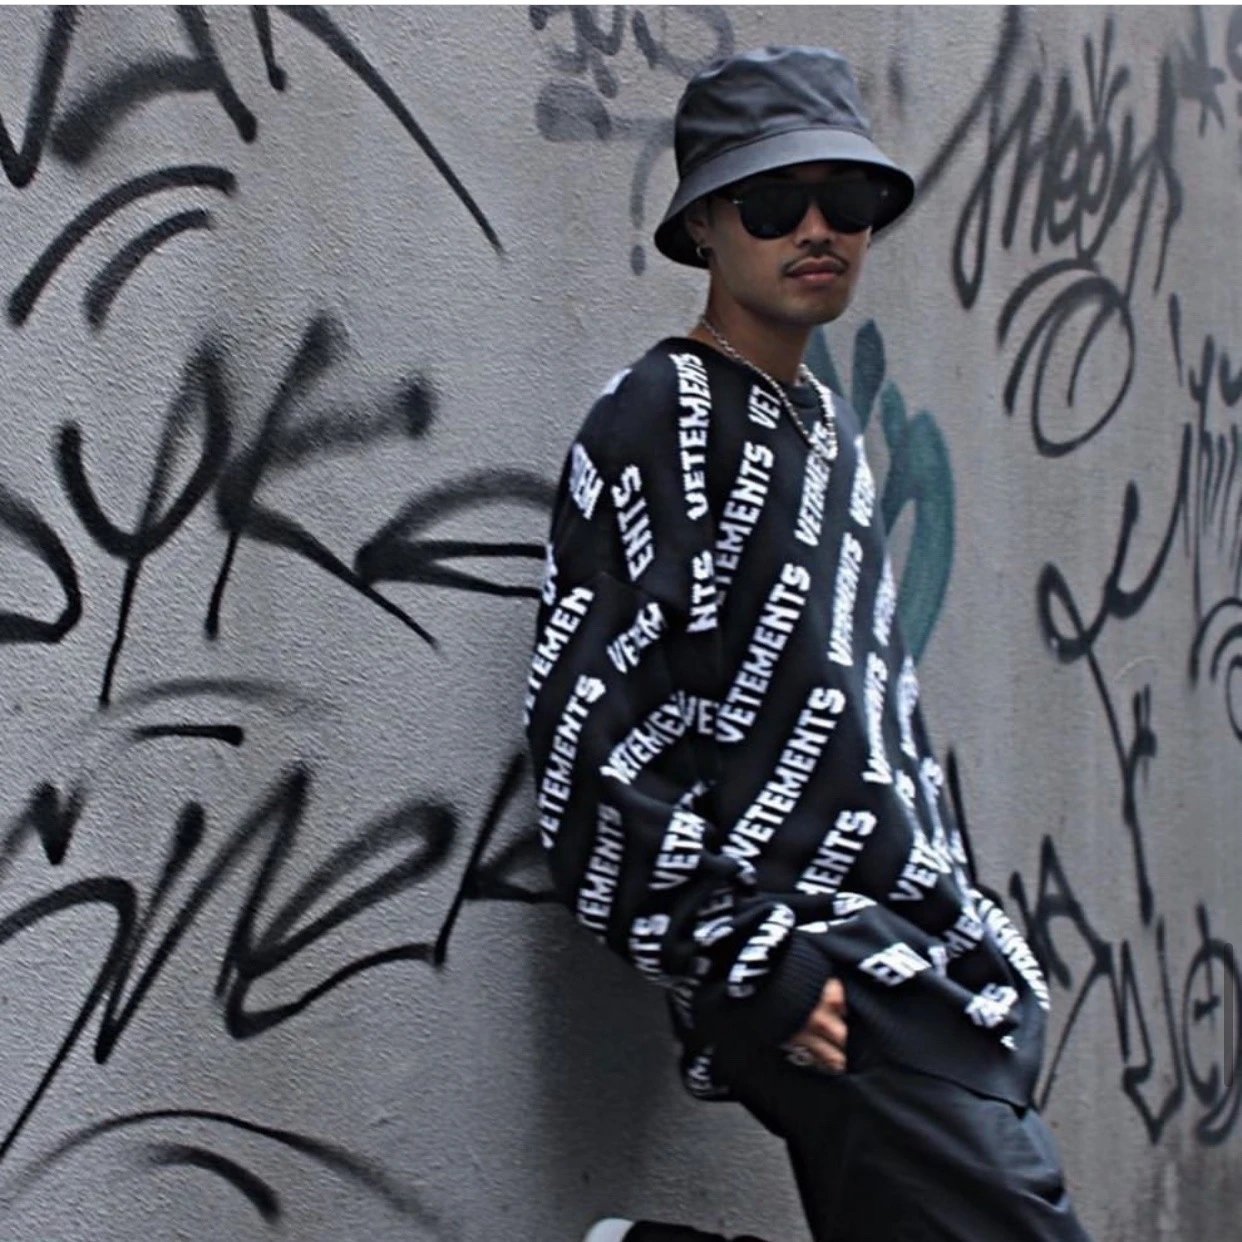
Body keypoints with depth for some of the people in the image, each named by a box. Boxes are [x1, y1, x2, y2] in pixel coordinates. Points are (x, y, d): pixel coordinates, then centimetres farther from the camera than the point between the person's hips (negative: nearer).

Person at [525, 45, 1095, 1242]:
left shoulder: (830, 429, 19)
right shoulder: (651, 426, -7)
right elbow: (592, 733, -15)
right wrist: (751, 960, -17)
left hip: (926, 959, 9)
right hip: (820, 982, -9)